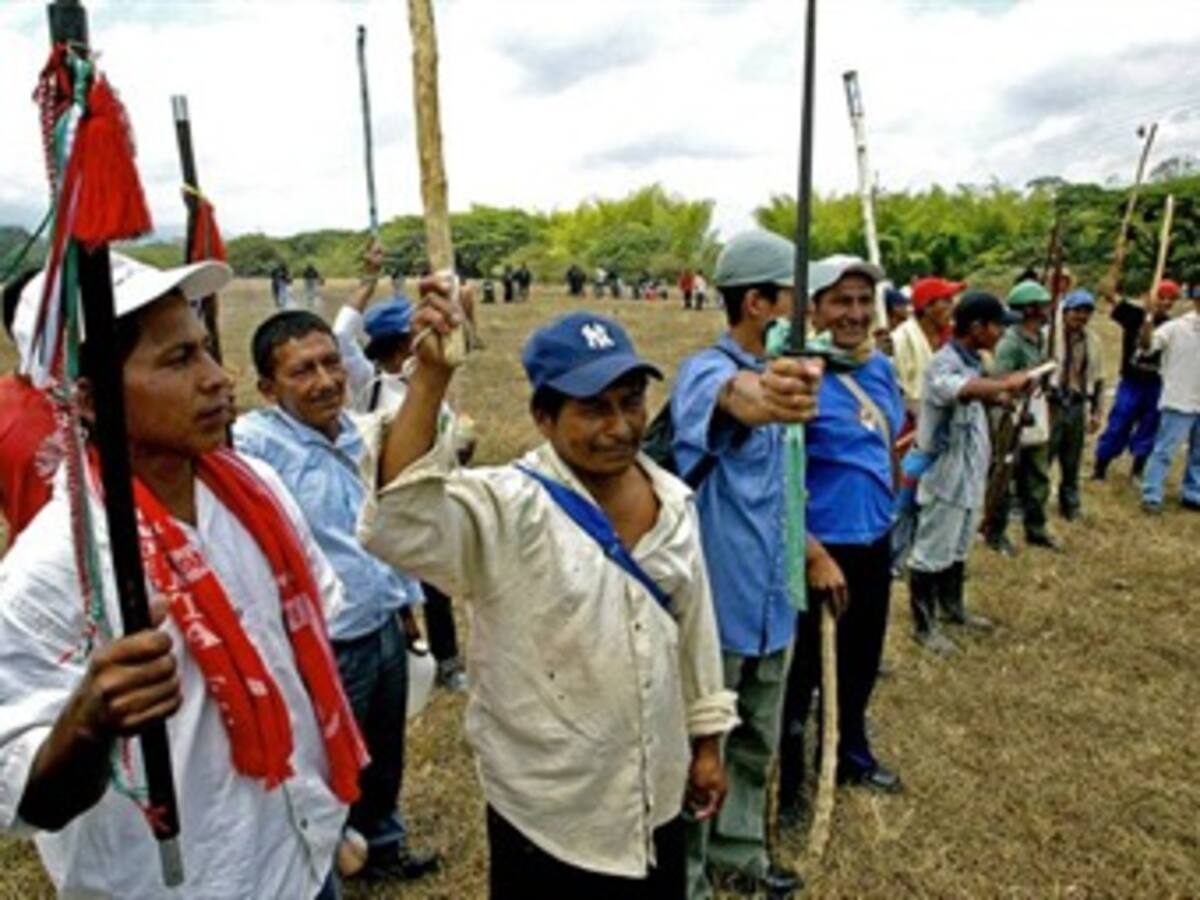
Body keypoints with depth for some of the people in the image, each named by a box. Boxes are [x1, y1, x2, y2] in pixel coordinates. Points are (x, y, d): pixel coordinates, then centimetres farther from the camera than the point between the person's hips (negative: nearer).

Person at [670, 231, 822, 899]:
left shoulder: (774, 374, 8)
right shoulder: (707, 371, -19)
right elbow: (739, 401, -47)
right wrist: (762, 394, -69)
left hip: (770, 599, 8)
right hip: (716, 603, -8)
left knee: (755, 747, 24)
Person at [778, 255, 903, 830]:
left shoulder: (881, 367, 4)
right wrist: (816, 556, -24)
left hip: (875, 542, 8)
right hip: (823, 549, -8)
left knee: (861, 662, 24)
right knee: (803, 672, 7)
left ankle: (851, 756, 47)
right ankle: (784, 786, 26)